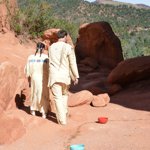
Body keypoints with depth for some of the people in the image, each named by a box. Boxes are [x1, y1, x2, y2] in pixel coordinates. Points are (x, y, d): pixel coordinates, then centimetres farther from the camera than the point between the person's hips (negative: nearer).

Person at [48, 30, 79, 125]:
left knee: (58, 97, 2)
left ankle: (62, 119, -1)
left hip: (54, 76, 1)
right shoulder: (68, 47, -8)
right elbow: (73, 63, -8)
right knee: (64, 94, 22)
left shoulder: (51, 47, 5)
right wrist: (76, 76, -1)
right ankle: (64, 114, 30)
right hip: (65, 75, -1)